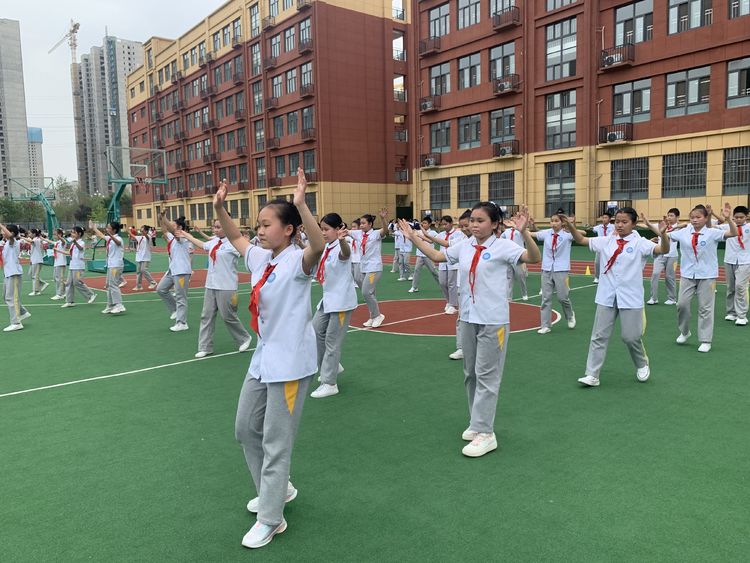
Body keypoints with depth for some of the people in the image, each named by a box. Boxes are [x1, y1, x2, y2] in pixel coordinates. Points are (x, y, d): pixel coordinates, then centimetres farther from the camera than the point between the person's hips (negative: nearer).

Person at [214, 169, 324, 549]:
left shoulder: (297, 261, -17)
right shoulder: (261, 258, 7)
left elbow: (318, 246, -40)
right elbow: (235, 238, 23)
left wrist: (301, 204, -46)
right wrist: (219, 208, 10)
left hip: (290, 363, -9)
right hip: (263, 357, 9)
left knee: (276, 441, 1)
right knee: (246, 428, 20)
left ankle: (271, 519, 18)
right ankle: (277, 489, 39)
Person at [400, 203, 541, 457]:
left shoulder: (502, 246, -10)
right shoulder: (464, 246, 6)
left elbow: (534, 258, -22)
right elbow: (437, 256, 20)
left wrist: (524, 232, -37)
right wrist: (413, 237, 17)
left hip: (493, 321, -6)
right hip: (468, 318, 6)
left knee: (486, 375, -2)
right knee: (470, 374, 14)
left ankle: (485, 433, 6)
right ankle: (477, 422, 30)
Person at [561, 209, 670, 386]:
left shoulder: (640, 243, -6)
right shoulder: (606, 241, 4)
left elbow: (664, 250, -18)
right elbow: (582, 240, 9)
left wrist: (662, 233, -37)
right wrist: (571, 227, -9)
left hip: (630, 298, -3)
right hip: (606, 297, 3)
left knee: (631, 337, 5)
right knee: (599, 336, 5)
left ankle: (642, 364, 35)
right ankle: (592, 375, 10)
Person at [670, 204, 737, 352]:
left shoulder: (712, 233, -8)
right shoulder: (684, 233, 1)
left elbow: (733, 233, -17)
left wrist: (728, 219, -32)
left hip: (707, 275, -3)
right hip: (687, 275, 3)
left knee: (705, 308, 3)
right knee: (682, 304, 4)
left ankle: (706, 341, 12)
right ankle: (684, 332, 29)